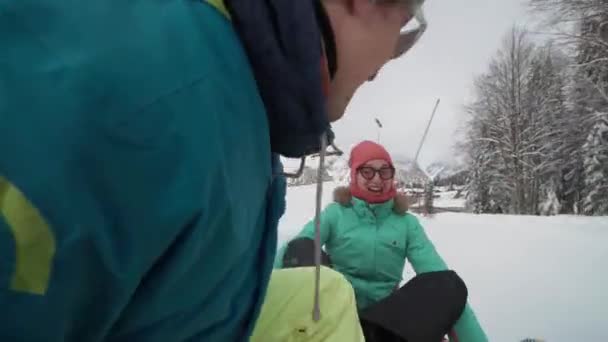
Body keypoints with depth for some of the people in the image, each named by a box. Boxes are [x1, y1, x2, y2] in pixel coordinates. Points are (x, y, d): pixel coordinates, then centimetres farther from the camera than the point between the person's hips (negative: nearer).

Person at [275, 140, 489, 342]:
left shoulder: (407, 223, 6)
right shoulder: (335, 213, 1)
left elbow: (438, 275, -5)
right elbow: (291, 251, -12)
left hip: (383, 320, 2)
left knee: (449, 283, -22)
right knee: (302, 249, -25)